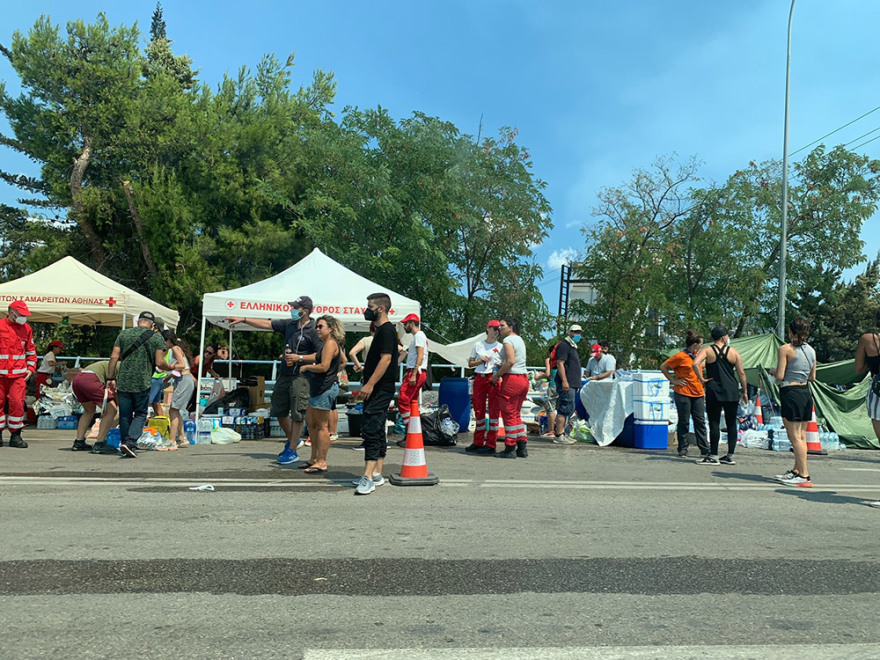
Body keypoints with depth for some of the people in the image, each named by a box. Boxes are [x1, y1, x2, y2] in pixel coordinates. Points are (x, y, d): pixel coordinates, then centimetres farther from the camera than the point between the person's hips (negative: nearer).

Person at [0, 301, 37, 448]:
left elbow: (31, 351, 19)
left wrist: (30, 368, 10)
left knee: (17, 403, -5)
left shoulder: (26, 329, 11)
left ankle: (15, 436, 2)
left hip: (19, 374, 1)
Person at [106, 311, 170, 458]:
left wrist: (111, 378, 8)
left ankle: (124, 445, 18)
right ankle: (130, 442, -10)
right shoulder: (156, 337, 1)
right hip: (143, 383, -2)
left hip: (123, 381, 3)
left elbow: (114, 358, 3)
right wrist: (170, 368, 15)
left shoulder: (124, 334, 8)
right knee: (140, 414, 8)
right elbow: (160, 363, -5)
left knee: (125, 415, 12)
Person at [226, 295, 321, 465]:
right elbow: (267, 324, 17)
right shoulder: (289, 324, 11)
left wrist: (299, 358, -17)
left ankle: (292, 451, 6)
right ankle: (293, 440, 33)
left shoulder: (313, 331, -10)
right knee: (279, 411, 14)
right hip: (284, 374, 8)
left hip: (300, 376, -8)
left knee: (297, 414, -4)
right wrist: (243, 320, 15)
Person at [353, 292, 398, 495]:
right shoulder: (382, 330, 18)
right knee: (377, 430, 13)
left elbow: (386, 359, -22)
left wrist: (370, 384, -25)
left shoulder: (386, 330, -13)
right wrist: (367, 385, 22)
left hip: (380, 389, -11)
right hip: (378, 389, 11)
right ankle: (377, 474, 19)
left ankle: (368, 477, -15)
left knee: (370, 429, -14)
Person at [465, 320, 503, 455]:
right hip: (479, 378, 3)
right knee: (478, 411, 7)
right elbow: (470, 363, 14)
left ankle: (491, 445, -3)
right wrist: (480, 360, -4)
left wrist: (499, 367, -14)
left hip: (494, 379, -3)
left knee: (494, 411, -7)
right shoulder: (478, 345, 12)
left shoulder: (501, 347, 7)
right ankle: (478, 443, 17)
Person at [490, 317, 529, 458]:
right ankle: (522, 448, 17)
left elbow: (510, 361, -22)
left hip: (511, 378, -9)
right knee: (516, 414, 16)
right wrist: (500, 368, 14)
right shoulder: (520, 339, 18)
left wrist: (497, 375, -12)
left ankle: (510, 449, 3)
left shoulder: (508, 340, -10)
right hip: (524, 378, 9)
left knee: (509, 414, -1)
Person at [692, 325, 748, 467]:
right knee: (731, 424, 10)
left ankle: (713, 456, 1)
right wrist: (745, 392, 11)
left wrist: (702, 379, -7)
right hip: (732, 392, 2)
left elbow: (695, 364, -17)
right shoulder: (734, 352, 5)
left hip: (714, 391, -2)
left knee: (714, 423, 0)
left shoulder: (707, 350, 0)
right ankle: (730, 456, 13)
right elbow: (741, 373, 4)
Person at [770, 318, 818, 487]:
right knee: (801, 435, 14)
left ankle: (804, 476, -4)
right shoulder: (811, 350, 9)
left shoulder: (786, 349, -11)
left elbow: (780, 376, -14)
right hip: (806, 393, 8)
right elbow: (812, 377, 14)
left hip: (791, 393, -8)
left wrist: (773, 371, 7)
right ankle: (796, 470, 23)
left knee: (795, 437, -4)